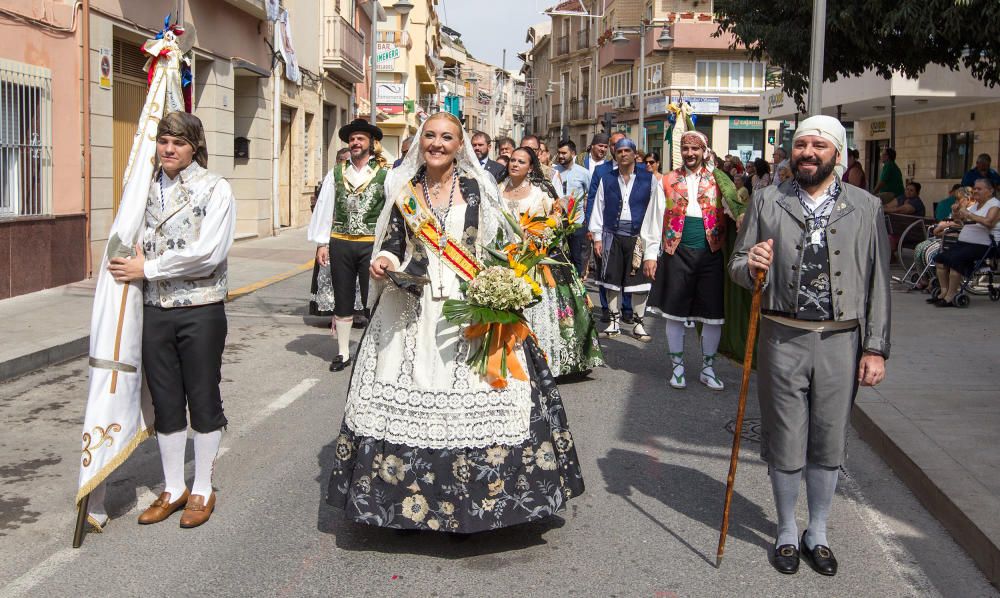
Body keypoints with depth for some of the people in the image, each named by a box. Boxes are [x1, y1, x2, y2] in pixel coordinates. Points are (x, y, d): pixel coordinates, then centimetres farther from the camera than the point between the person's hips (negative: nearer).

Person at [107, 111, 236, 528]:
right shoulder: (146, 187, 8)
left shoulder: (214, 189, -7)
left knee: (203, 398, 7)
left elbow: (207, 254, -17)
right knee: (165, 401, 12)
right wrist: (132, 265, 1)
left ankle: (202, 491, 21)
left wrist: (147, 269, -13)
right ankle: (173, 489, 26)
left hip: (201, 309, -5)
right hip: (154, 309, 5)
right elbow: (133, 240, 21)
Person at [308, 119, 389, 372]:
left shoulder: (385, 175, -2)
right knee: (343, 301, 11)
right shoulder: (336, 174, 7)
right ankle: (343, 353, 22)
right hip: (340, 243, 3)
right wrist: (321, 243, 2)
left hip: (371, 244, -3)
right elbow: (324, 208, 7)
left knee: (372, 301, 2)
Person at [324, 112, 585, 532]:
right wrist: (383, 262, -8)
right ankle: (408, 495, 14)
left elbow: (501, 243, 2)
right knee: (407, 397, 2)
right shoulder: (404, 189, 9)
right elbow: (392, 242, 13)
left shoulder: (477, 188, 1)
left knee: (474, 399, -3)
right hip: (412, 312, 2)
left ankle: (475, 495, 9)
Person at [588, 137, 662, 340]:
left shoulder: (648, 179, 1)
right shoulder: (606, 179, 6)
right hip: (612, 236, 2)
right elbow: (598, 208, 7)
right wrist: (597, 237, 3)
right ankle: (614, 321, 19)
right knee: (612, 280, 7)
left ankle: (638, 323, 14)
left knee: (640, 282, 2)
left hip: (639, 237, -1)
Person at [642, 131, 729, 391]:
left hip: (711, 254, 0)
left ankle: (707, 368, 21)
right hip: (677, 253, 0)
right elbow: (655, 219, 4)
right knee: (675, 313, 5)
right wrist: (651, 254, 0)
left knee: (713, 314, 4)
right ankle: (677, 367, 21)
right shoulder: (668, 181, 7)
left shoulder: (717, 181, 7)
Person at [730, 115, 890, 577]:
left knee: (829, 443, 11)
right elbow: (737, 265, 6)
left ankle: (817, 534, 30)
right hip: (783, 339, 0)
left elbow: (877, 282, 3)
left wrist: (876, 348, -2)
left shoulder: (866, 208, 4)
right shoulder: (766, 202, 3)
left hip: (840, 341, 1)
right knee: (785, 442, 8)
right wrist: (751, 266, -19)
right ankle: (787, 533, 28)